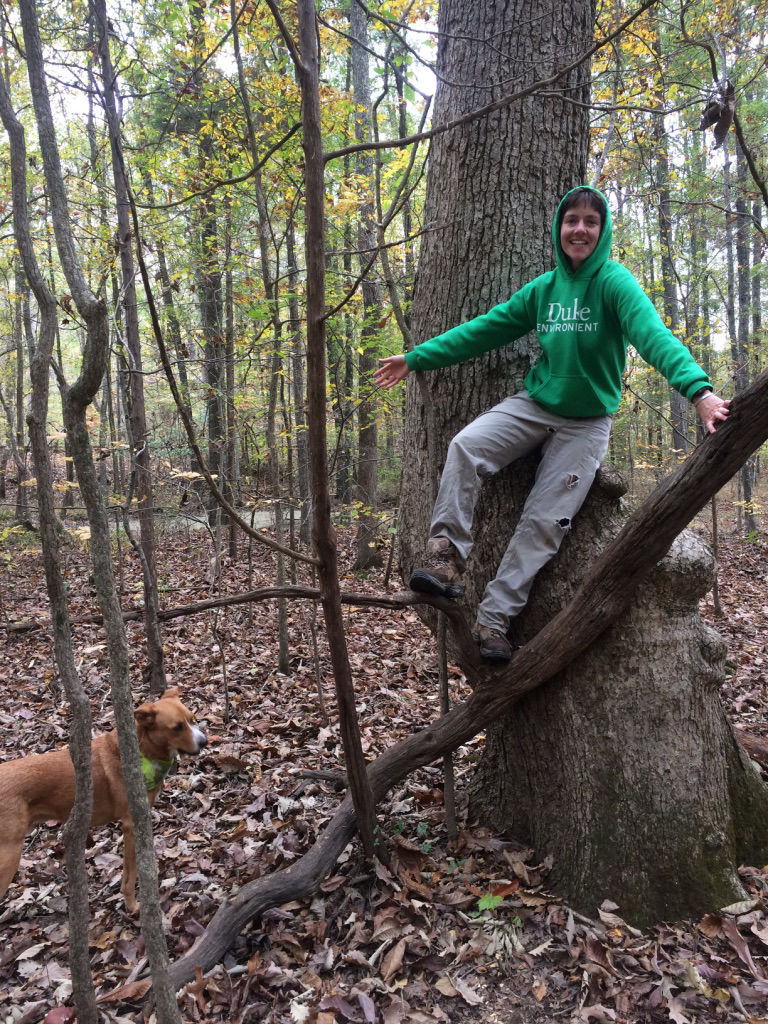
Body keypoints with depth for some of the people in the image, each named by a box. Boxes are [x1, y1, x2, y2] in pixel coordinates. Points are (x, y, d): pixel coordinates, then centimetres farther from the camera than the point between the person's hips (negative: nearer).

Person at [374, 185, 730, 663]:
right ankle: (446, 555, -17)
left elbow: (654, 336, -28)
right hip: (533, 405, 4)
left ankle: (493, 618, -2)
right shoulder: (543, 288, 5)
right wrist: (416, 358, 9)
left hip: (587, 423, -3)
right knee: (465, 446, -24)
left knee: (545, 521, -11)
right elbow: (484, 329, 9)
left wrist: (699, 390, -46)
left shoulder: (614, 283, -11)